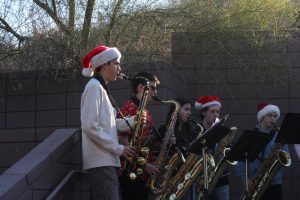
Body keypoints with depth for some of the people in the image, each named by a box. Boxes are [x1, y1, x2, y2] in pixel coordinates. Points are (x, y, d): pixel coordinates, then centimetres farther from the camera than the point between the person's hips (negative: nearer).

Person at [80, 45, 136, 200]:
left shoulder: (101, 88, 20)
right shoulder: (94, 86, -10)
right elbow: (90, 126, -19)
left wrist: (134, 120, 7)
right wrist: (118, 148, -16)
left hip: (106, 160, 10)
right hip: (101, 161, -10)